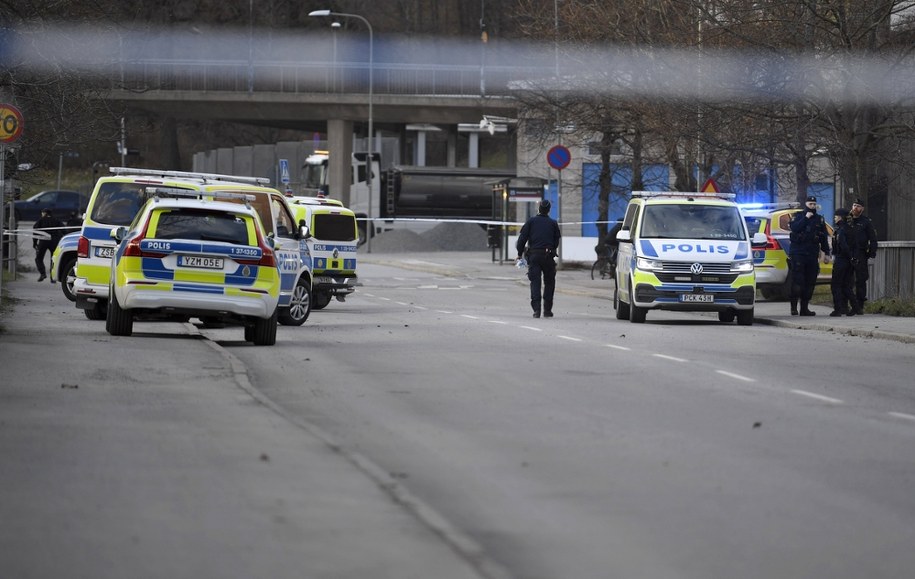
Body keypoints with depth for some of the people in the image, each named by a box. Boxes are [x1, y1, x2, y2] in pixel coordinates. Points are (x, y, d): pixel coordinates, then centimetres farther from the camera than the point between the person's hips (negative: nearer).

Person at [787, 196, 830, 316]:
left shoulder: (819, 219, 16)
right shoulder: (798, 216, 6)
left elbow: (824, 237, 17)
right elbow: (794, 228, -13)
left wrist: (826, 252, 12)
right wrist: (805, 218, -14)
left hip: (812, 255, 4)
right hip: (798, 254, -4)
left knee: (810, 282, 2)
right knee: (797, 281, -10)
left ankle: (805, 308, 7)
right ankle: (794, 306, -7)